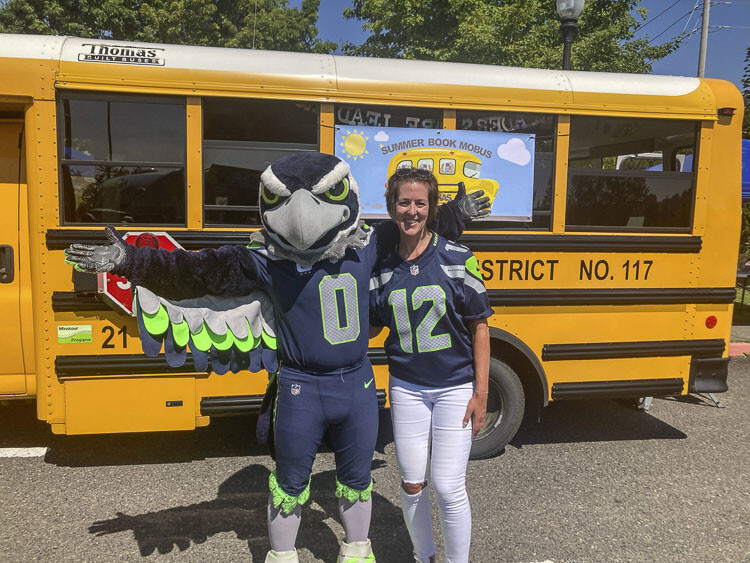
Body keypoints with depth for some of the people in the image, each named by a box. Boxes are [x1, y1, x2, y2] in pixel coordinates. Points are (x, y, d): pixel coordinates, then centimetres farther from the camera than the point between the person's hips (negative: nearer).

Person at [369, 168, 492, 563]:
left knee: (447, 486, -1)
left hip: (455, 388, -3)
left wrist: (480, 393, -6)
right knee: (412, 485, 12)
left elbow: (479, 326, -5)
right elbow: (370, 326, 10)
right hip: (406, 389, 3)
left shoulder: (457, 260, -9)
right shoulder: (382, 268, 0)